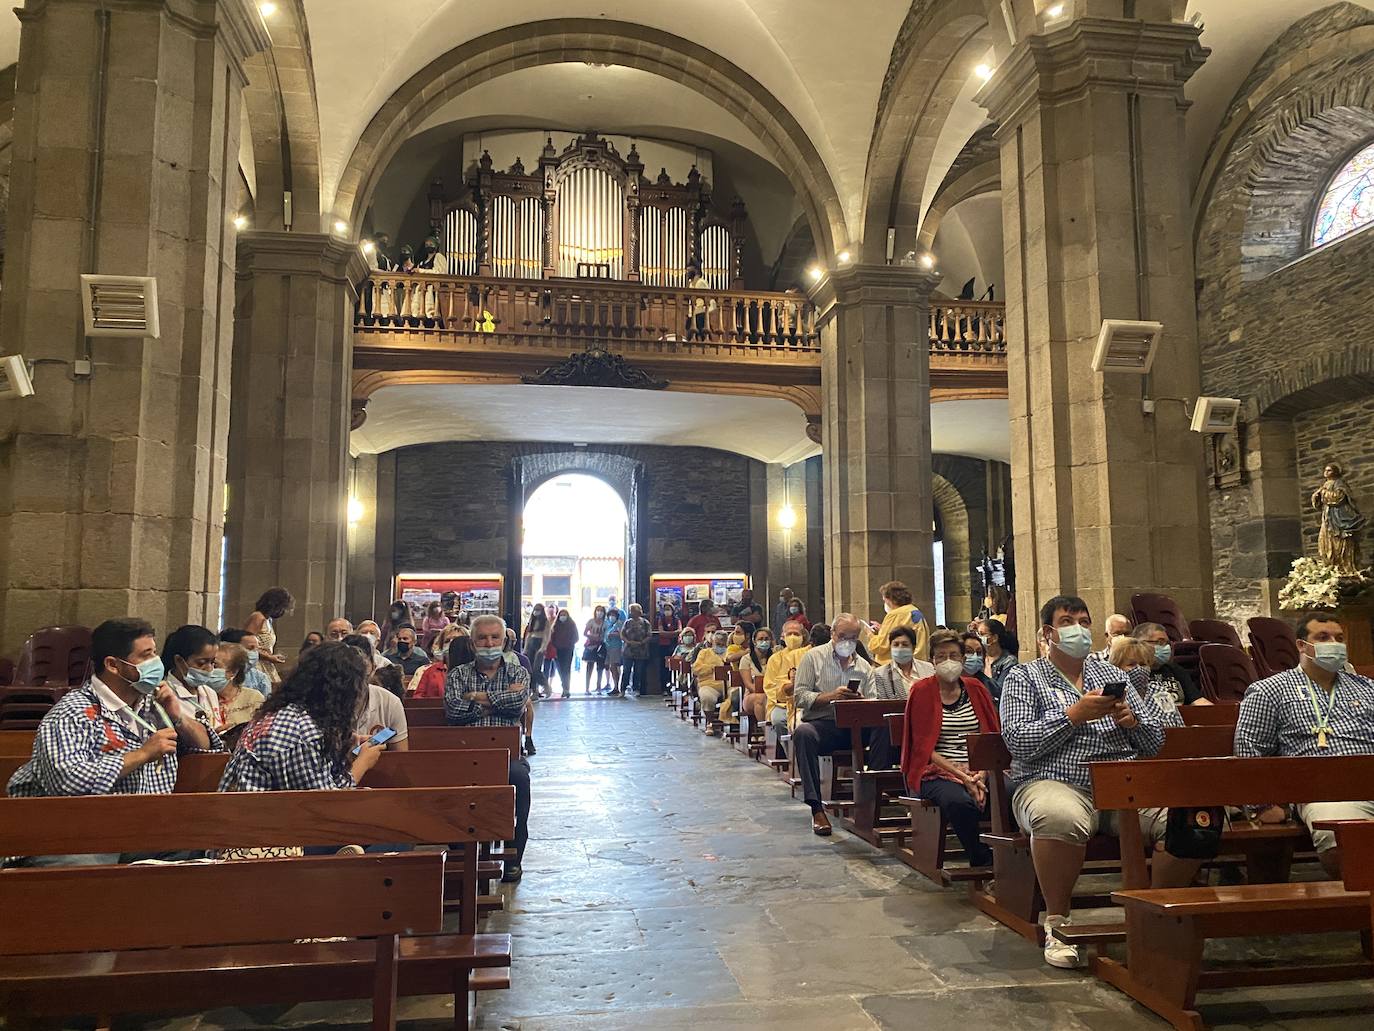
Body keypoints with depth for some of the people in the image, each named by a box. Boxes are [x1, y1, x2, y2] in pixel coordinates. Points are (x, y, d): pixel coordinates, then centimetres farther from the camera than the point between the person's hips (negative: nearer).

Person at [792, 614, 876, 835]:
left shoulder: (864, 667, 20)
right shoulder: (813, 657, 8)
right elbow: (801, 697, -2)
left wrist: (860, 701, -11)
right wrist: (831, 696, -16)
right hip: (820, 724, -2)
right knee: (803, 733, -37)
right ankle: (816, 809, -35)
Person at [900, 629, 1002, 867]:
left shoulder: (975, 688, 14)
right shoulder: (922, 691, 3)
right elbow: (922, 747, -3)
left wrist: (982, 774, -11)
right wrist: (961, 776, -14)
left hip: (980, 770, 3)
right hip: (936, 772, -3)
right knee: (959, 801, -36)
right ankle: (983, 862, -14)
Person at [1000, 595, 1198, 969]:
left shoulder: (1113, 675, 24)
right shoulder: (1023, 677, 10)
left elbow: (1156, 740, 21)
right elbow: (1017, 741, -5)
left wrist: (1131, 720, -1)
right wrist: (1074, 715, -10)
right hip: (1055, 783, -4)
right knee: (1062, 819, -40)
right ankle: (1057, 922, -17)